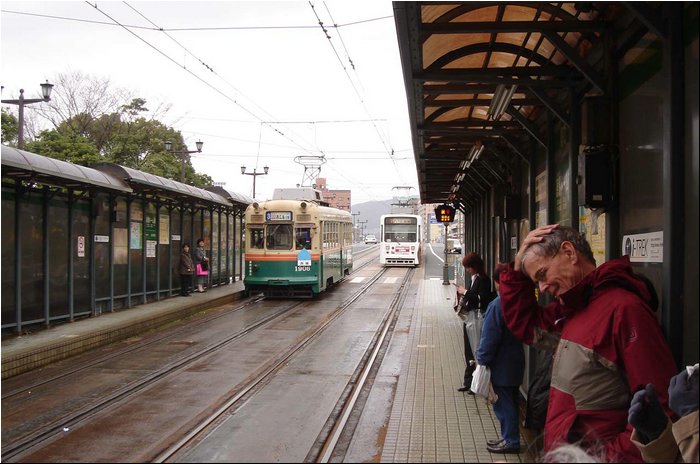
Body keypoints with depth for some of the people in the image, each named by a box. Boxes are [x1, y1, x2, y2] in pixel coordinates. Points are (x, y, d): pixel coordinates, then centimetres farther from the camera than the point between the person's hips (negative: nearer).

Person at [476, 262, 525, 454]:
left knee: (503, 402, 2)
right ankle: (509, 437, 27)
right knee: (510, 401, 17)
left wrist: (482, 359, -9)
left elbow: (489, 337, -21)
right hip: (515, 361, 9)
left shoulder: (497, 305, -22)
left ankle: (511, 440, 9)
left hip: (501, 365, -9)